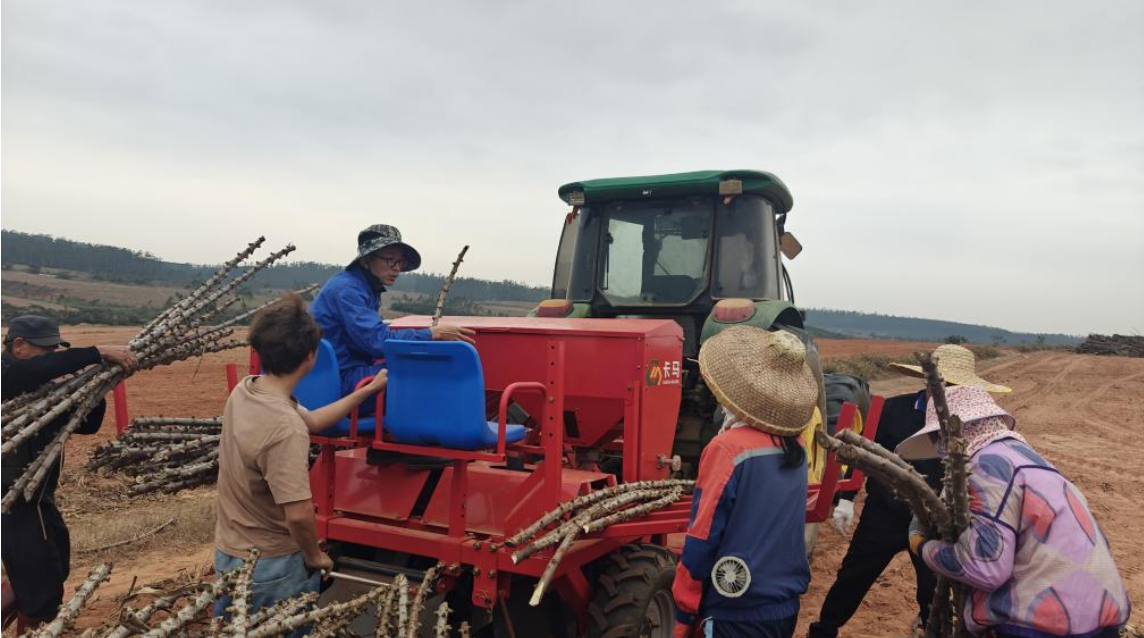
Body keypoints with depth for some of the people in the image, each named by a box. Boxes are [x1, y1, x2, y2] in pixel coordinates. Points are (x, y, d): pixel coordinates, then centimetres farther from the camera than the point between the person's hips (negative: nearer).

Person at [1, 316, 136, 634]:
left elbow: (87, 425, 9)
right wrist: (100, 353, -39)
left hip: (37, 498, 8)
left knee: (54, 570, 22)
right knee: (41, 595, -2)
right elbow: (39, 368, -38)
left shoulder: (44, 388, 8)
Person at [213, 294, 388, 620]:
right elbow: (299, 514, -32)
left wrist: (368, 390, 9)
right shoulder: (285, 428, -32)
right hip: (270, 567, -8)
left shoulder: (244, 391, -6)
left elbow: (312, 421, 8)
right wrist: (314, 557, -12)